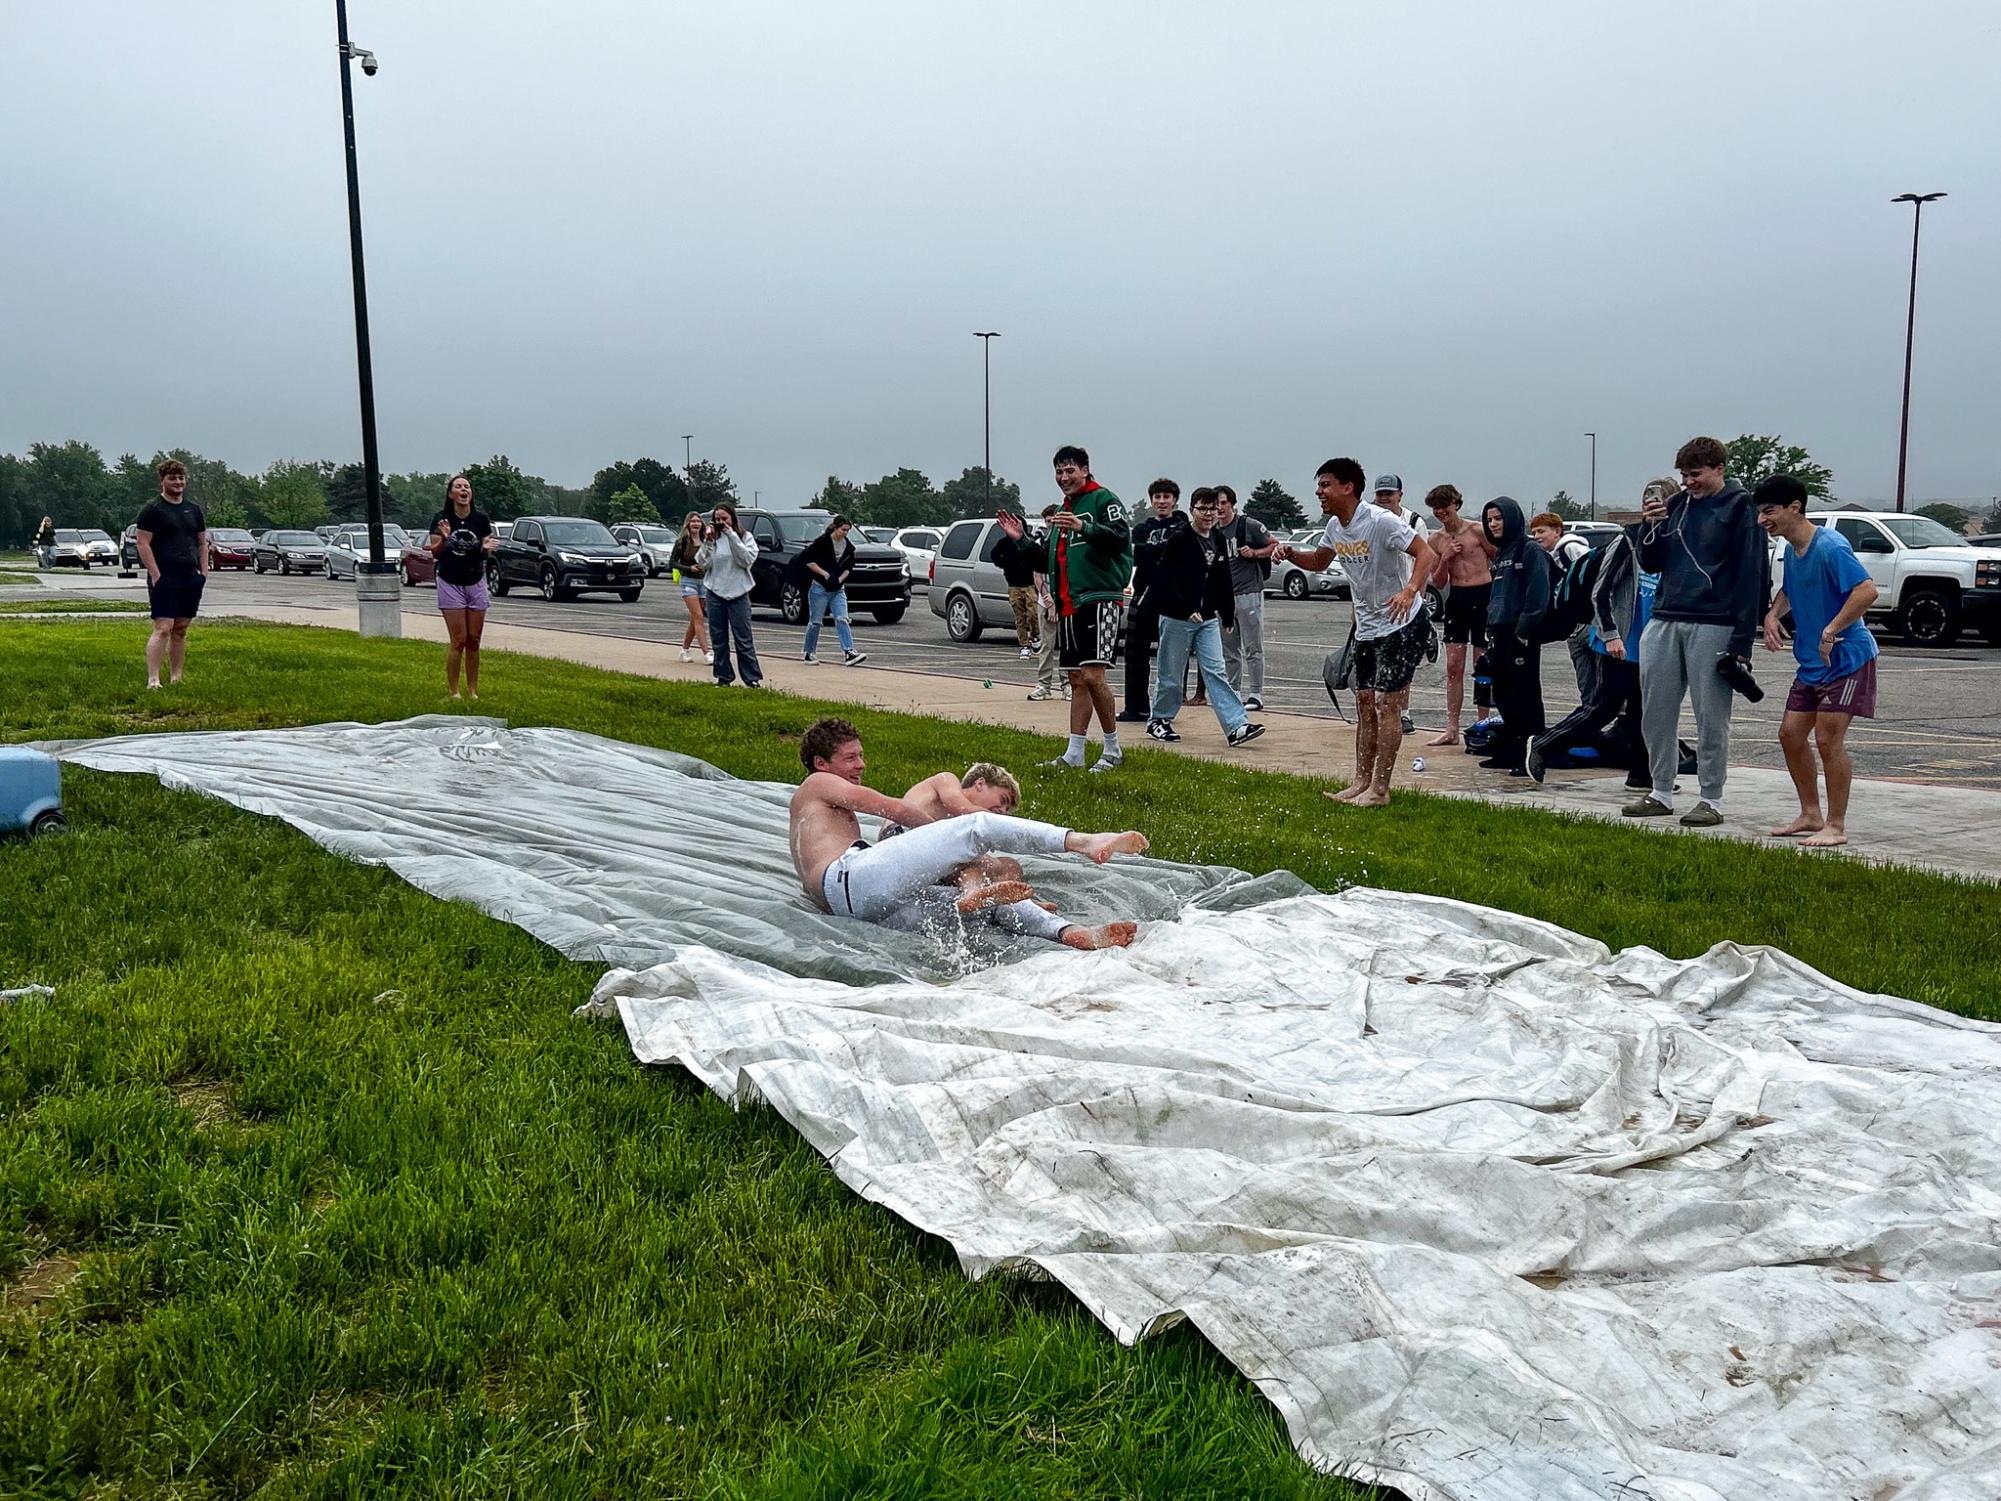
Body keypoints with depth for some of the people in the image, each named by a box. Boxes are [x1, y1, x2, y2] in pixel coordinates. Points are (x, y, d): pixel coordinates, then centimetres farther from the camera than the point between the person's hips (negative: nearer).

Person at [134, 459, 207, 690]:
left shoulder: (194, 510, 16)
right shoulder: (153, 509, -3)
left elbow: (202, 543, 20)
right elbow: (143, 543, -8)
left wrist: (204, 572, 10)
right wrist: (156, 575, -14)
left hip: (190, 579, 6)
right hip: (164, 579, -6)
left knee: (181, 630, 11)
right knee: (163, 628, -13)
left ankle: (176, 678, 18)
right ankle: (153, 680, -16)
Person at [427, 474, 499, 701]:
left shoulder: (481, 519, -2)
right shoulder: (441, 519, -7)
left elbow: (483, 554, 1)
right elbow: (434, 553, -10)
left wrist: (486, 548, -21)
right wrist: (444, 539, -28)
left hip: (475, 584, 2)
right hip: (450, 584, -2)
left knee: (474, 641, 4)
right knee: (458, 640, -8)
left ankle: (473, 691, 12)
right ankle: (453, 690, 1)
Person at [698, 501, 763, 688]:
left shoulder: (745, 537, 3)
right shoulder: (712, 538, 8)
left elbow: (747, 559, -13)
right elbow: (703, 564, -1)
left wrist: (732, 536, -16)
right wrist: (708, 541, -11)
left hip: (738, 593, -3)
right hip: (715, 592, 3)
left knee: (743, 638, -3)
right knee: (718, 639, 6)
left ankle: (752, 678, 0)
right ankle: (723, 677, 14)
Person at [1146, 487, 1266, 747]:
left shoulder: (1220, 541, 9)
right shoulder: (1178, 540, -11)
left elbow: (1224, 580, 15)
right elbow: (1166, 579, -16)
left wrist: (1227, 616, 14)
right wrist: (1187, 610, -22)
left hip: (1208, 618, 5)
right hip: (1177, 618, -5)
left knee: (1216, 672, -1)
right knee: (1171, 674, 6)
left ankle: (1236, 726, -9)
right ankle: (1159, 720, 23)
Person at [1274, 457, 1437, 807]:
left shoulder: (1381, 521, -21)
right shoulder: (1335, 526, 5)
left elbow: (1426, 554, -24)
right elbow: (1319, 561, 23)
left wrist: (1410, 590, -42)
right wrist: (1291, 552, 2)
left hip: (1402, 625, -9)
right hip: (1367, 628, 9)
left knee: (1387, 703, -7)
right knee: (1364, 702, 11)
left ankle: (1379, 790, -1)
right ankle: (1361, 782, 19)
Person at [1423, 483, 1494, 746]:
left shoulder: (1477, 531, -6)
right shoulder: (1436, 540, 7)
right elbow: (1438, 583, 8)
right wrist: (1445, 558, -8)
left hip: (1483, 596, -4)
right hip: (1456, 599, 4)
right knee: (1453, 667, 5)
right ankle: (1451, 729, 9)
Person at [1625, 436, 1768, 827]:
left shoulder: (1740, 509, -3)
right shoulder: (1676, 505, 14)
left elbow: (1752, 576, -8)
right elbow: (1651, 563, 17)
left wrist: (1741, 641, -14)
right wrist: (1649, 527, -3)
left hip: (1713, 627, -6)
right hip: (1664, 622, 6)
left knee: (1711, 718, 0)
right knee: (1655, 711, 7)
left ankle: (1712, 800, 8)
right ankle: (1661, 794, 18)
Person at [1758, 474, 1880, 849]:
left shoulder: (1830, 547, -20)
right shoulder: (1791, 550, 8)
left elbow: (1867, 591, -30)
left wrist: (1831, 630, -30)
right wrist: (1773, 614, 7)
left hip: (1846, 659, -9)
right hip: (1810, 662, 9)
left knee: (1828, 739, -8)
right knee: (1790, 734, 10)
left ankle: (1836, 826, 3)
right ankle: (1811, 815, 23)